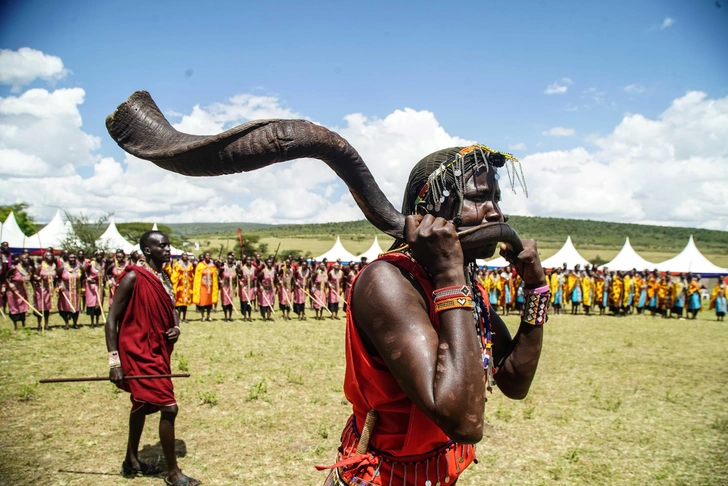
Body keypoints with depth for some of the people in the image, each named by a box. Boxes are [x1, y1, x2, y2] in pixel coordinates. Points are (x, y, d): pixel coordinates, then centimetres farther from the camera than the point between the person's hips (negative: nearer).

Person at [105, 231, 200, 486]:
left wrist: (176, 327, -2)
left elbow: (171, 309, 21)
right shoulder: (133, 277, -16)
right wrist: (114, 359, -20)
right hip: (140, 353, -9)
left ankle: (131, 461, 39)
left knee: (143, 404, 21)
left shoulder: (165, 278, 8)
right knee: (169, 407, -11)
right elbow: (112, 319, -15)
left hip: (158, 351, 9)